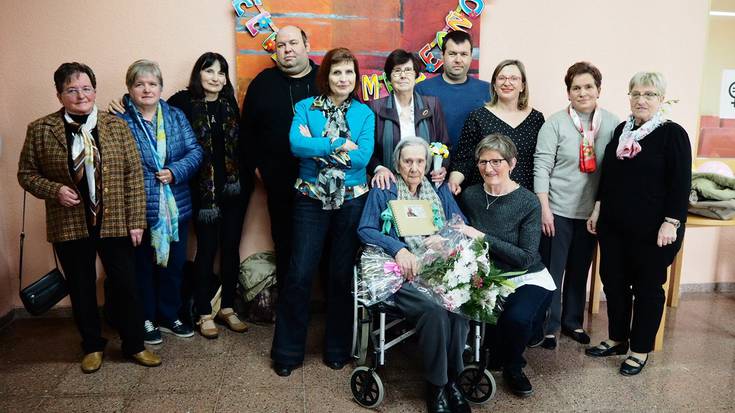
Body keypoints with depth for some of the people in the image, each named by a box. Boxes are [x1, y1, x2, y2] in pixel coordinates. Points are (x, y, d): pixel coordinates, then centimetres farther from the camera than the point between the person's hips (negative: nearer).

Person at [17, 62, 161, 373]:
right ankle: (93, 346, 33)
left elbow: (133, 175, -1)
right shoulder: (40, 130, 0)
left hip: (115, 223, 0)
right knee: (81, 289, 13)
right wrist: (54, 190, -14)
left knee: (126, 286, 6)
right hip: (69, 226, 0)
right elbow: (26, 173, 7)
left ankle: (134, 345, 25)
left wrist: (136, 220, -5)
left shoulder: (116, 126, 0)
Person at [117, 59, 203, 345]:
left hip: (176, 207, 4)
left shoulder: (176, 116, 7)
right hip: (140, 210, -4)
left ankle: (169, 317, 32)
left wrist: (174, 172, -16)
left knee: (174, 264, 14)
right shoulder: (119, 121, -7)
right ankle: (146, 319, 28)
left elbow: (195, 151, 0)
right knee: (143, 265, 10)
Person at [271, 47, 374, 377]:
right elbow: (296, 144, -15)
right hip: (311, 200, -1)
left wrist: (316, 146, -13)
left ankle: (337, 348, 26)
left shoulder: (364, 113, 4)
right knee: (299, 275, -1)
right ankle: (287, 351, 16)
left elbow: (362, 156, -11)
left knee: (342, 275, 9)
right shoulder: (306, 108, 3)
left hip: (351, 201, 1)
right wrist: (340, 145, -15)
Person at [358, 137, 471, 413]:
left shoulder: (440, 191, 20)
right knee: (434, 310, -31)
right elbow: (365, 230, 0)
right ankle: (436, 385, -10)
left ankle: (453, 378, -9)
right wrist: (397, 248, -15)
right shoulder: (382, 193, 11)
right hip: (403, 274, -3)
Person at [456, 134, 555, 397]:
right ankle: (497, 354, 11)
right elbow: (464, 236, 14)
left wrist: (483, 237, -22)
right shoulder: (470, 196, -1)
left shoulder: (528, 202, -12)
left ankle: (513, 366, 5)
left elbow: (526, 258, -16)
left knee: (517, 317, -32)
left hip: (526, 278, -2)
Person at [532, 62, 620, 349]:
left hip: (592, 211, 4)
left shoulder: (612, 124, 1)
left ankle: (572, 321, 33)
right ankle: (547, 327, 19)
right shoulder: (555, 123, -7)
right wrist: (544, 208, -13)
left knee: (580, 270, 16)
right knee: (552, 270, 5)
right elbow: (542, 168, -10)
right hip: (558, 210, -3)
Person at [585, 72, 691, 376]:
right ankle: (617, 339, 30)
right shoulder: (621, 130, 10)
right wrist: (598, 209, 13)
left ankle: (640, 350, 21)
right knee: (613, 282, 13)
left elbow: (681, 183, -11)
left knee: (647, 287, 7)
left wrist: (671, 223, -16)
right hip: (614, 225, 6)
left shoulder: (672, 134, -7)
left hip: (651, 229, -6)